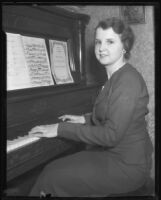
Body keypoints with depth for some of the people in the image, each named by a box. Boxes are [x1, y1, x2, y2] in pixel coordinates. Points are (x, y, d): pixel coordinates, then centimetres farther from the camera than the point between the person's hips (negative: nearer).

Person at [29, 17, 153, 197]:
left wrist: (61, 129, -23)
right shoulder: (116, 77, 8)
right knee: (53, 168, 5)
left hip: (126, 166, -9)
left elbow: (111, 135, -27)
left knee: (53, 177, -9)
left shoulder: (128, 81, -23)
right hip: (115, 153, 9)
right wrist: (84, 119, 16)